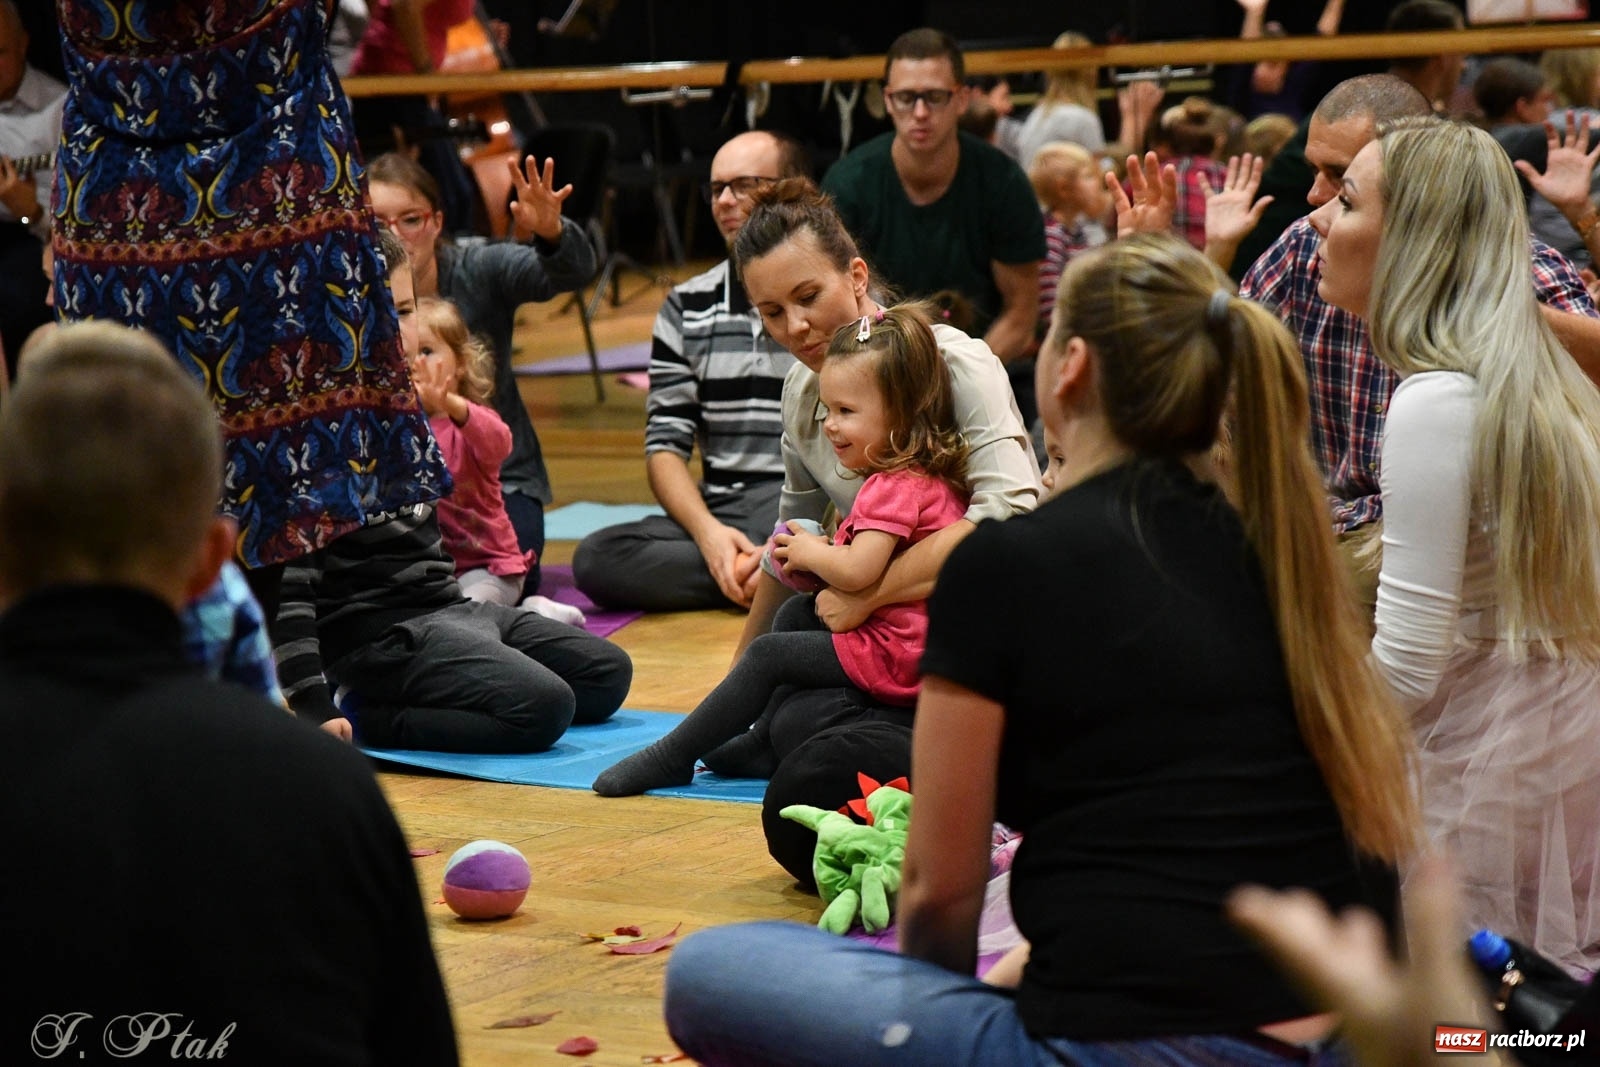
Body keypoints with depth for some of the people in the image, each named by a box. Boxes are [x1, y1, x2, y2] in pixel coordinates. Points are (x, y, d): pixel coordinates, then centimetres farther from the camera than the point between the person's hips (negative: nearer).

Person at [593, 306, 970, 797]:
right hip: (918, 647, 10)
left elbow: (856, 571, -30)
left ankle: (672, 757, 6)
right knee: (796, 613, 22)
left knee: (767, 655, -4)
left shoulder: (894, 487, -20)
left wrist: (811, 553, -9)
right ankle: (767, 743, 21)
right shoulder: (927, 477, 13)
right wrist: (823, 557, 4)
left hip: (894, 656, -10)